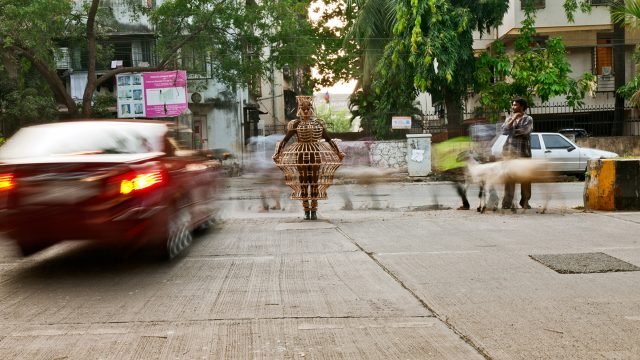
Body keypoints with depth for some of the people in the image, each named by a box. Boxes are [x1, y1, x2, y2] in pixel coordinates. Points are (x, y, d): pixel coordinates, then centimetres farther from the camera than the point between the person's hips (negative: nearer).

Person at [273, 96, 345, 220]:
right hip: (301, 154, -1)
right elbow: (285, 140, -3)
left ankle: (314, 211, 9)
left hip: (315, 154, 1)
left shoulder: (317, 122, 6)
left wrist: (338, 152, 11)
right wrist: (278, 153, -11)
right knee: (303, 183, 2)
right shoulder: (296, 123, 0)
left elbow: (328, 139, 11)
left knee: (315, 182, 3)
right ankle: (306, 211, 9)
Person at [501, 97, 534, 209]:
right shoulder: (509, 119, 16)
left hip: (523, 151, -3)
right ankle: (508, 202, -6)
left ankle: (525, 201, 11)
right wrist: (513, 119, -7)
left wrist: (511, 131, -2)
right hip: (509, 151, 3)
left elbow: (524, 130, -14)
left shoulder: (528, 119, 3)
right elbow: (504, 131, 1)